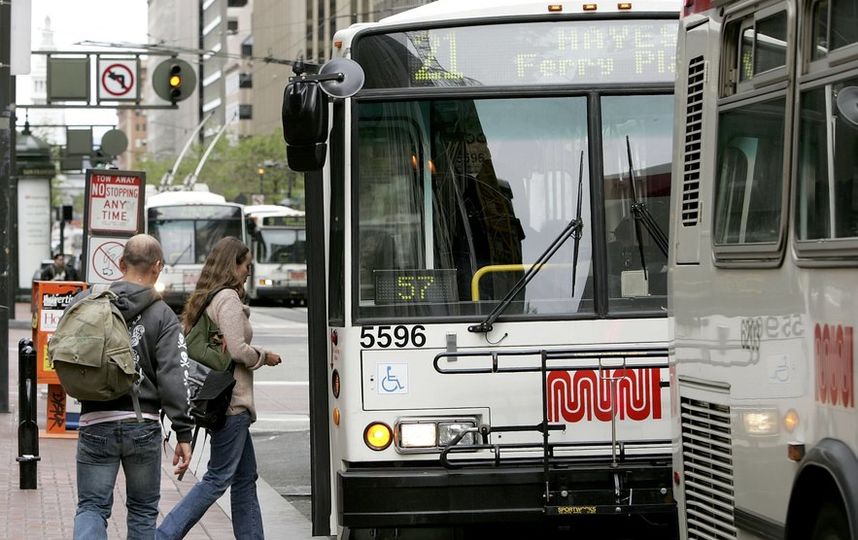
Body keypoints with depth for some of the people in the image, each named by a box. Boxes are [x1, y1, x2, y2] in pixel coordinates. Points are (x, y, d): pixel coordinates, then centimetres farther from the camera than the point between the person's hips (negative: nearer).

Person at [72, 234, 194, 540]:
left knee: (92, 507, 4)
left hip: (95, 423, 1)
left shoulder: (84, 303, 1)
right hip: (143, 426, -1)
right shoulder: (162, 316, -5)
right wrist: (183, 433, -8)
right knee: (143, 510, 14)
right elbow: (173, 378, -10)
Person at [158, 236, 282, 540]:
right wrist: (264, 357, -3)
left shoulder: (203, 299, 15)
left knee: (245, 477, 14)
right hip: (232, 400, -10)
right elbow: (237, 350, -19)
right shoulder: (228, 299, -13)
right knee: (218, 478, -7)